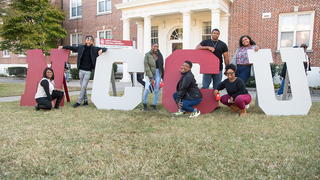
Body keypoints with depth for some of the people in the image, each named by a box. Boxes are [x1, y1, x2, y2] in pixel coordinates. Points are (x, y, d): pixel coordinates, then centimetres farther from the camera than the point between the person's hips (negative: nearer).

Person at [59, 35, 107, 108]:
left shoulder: (94, 49, -1)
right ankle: (85, 101, 20)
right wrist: (63, 47, 21)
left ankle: (79, 102, 0)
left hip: (88, 71, -3)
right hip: (81, 70, 3)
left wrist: (101, 50, -19)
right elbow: (72, 48, 19)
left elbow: (105, 49, 2)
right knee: (82, 86, 9)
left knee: (83, 86, -7)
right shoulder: (81, 47, 6)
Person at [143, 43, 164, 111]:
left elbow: (161, 65, 14)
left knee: (157, 89, 5)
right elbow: (146, 67, -13)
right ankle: (145, 104, 1)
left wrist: (162, 75, 12)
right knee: (147, 88, -17)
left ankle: (154, 104, 18)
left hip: (158, 73, 5)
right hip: (150, 73, -4)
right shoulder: (148, 55, -8)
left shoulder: (159, 55, 7)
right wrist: (151, 77, -18)